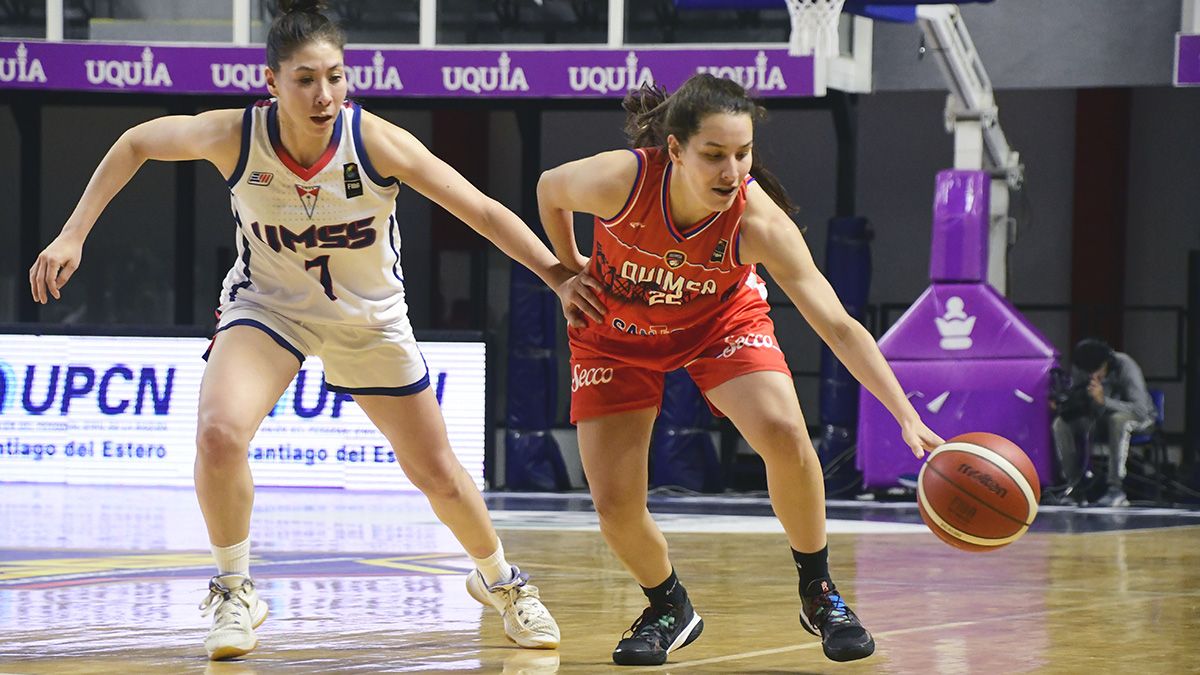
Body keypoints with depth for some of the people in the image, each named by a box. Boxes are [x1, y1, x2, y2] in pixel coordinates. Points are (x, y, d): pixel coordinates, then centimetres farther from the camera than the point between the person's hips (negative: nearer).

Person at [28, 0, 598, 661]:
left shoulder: (377, 142, -29)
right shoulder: (234, 136, -26)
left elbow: (483, 211, -22)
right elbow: (136, 143, -8)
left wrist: (560, 277, -26)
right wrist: (73, 235, -10)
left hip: (370, 319, 1)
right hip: (267, 302, 0)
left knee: (437, 474, 10)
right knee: (218, 433, -28)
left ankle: (500, 581, 40)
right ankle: (235, 592, -5)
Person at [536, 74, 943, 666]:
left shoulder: (758, 221, -34)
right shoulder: (620, 180, -35)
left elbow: (838, 327, -37)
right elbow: (549, 189, -9)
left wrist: (907, 416, -47)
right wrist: (570, 271, 1)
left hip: (721, 321, 0)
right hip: (617, 329, 1)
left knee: (784, 433, -27)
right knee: (616, 508, -9)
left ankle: (818, 593, -4)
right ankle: (669, 610, 23)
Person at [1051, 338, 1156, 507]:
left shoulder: (1125, 366, -27)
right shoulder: (1079, 370, -11)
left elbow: (1141, 410, -35)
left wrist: (1104, 400, -44)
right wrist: (1063, 402, -23)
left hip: (1138, 419, -5)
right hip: (1101, 417, 5)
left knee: (1119, 419, -40)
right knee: (1061, 423, -18)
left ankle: (1116, 489, -38)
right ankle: (1074, 485, -13)